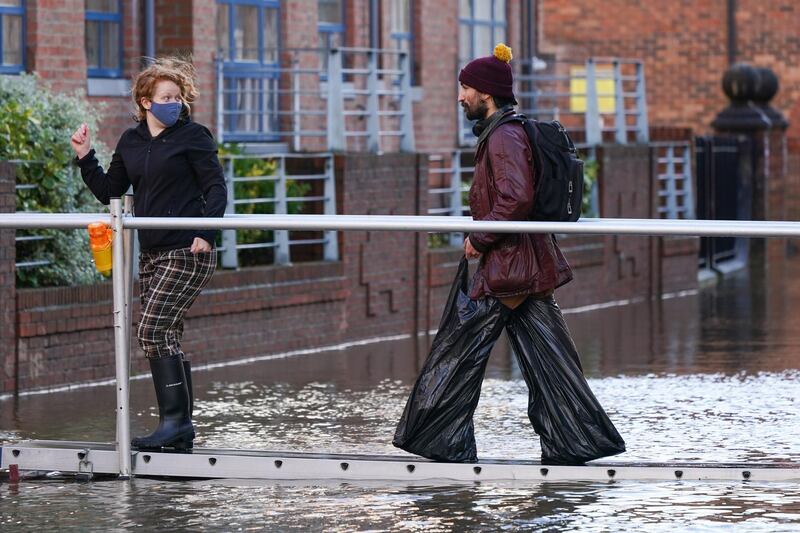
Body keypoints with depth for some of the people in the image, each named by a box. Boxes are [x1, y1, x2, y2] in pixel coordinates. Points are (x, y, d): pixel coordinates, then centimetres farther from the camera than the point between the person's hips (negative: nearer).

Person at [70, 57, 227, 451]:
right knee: (165, 337, 7)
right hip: (151, 254, 7)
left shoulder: (193, 136, -3)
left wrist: (206, 232, -20)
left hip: (187, 252, -7)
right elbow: (110, 193, 18)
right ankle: (180, 429, 12)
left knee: (153, 330, -16)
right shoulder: (132, 142, 14)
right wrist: (85, 158, 6)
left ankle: (175, 419, -14)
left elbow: (215, 188, -7)